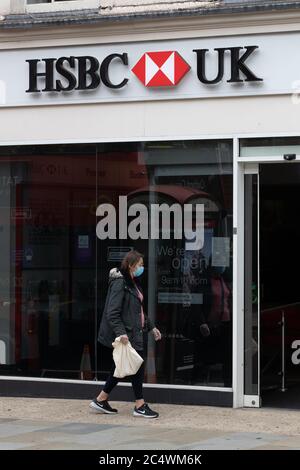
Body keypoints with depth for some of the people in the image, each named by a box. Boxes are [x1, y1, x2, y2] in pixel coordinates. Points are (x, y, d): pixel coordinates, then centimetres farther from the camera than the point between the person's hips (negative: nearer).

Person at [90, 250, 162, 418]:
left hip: (138, 332, 10)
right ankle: (140, 406, 3)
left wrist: (152, 327, 21)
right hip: (127, 334, -10)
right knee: (137, 366, -5)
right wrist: (121, 332, -28)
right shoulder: (119, 283, -14)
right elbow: (112, 312, -20)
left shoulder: (134, 283, 16)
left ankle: (101, 400, 20)